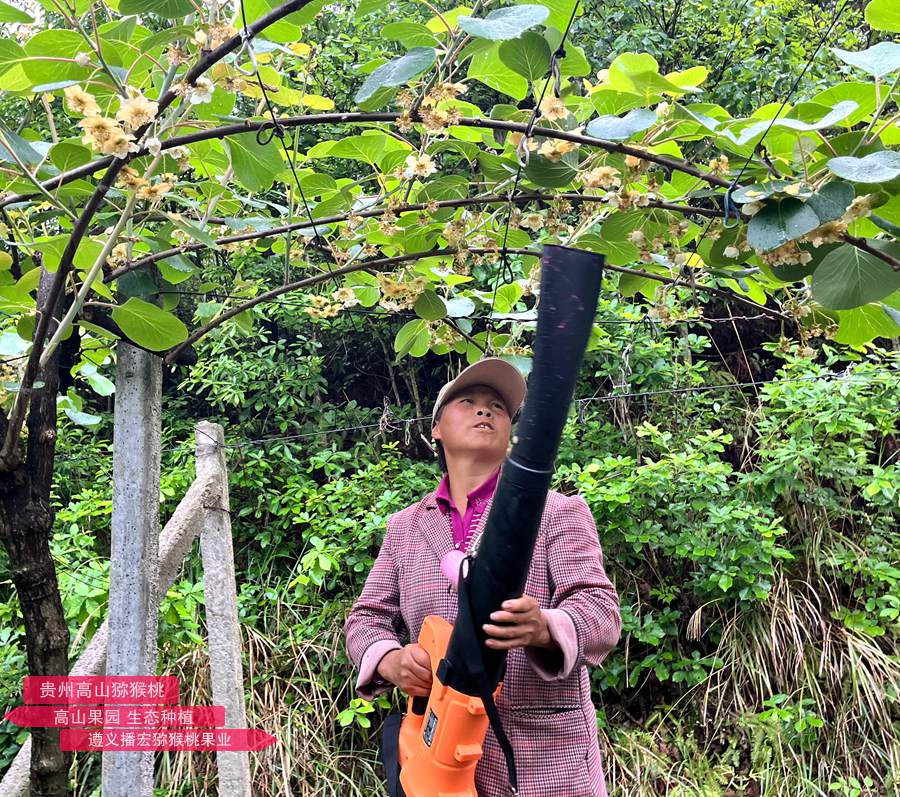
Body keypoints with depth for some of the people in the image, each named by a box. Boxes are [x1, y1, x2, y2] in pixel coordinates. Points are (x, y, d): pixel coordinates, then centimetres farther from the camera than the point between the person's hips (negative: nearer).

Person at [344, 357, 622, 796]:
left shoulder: (558, 512, -1)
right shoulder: (404, 526, 11)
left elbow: (601, 611, -11)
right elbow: (367, 618, 12)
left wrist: (543, 628, -32)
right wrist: (391, 661, -10)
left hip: (546, 753, -2)